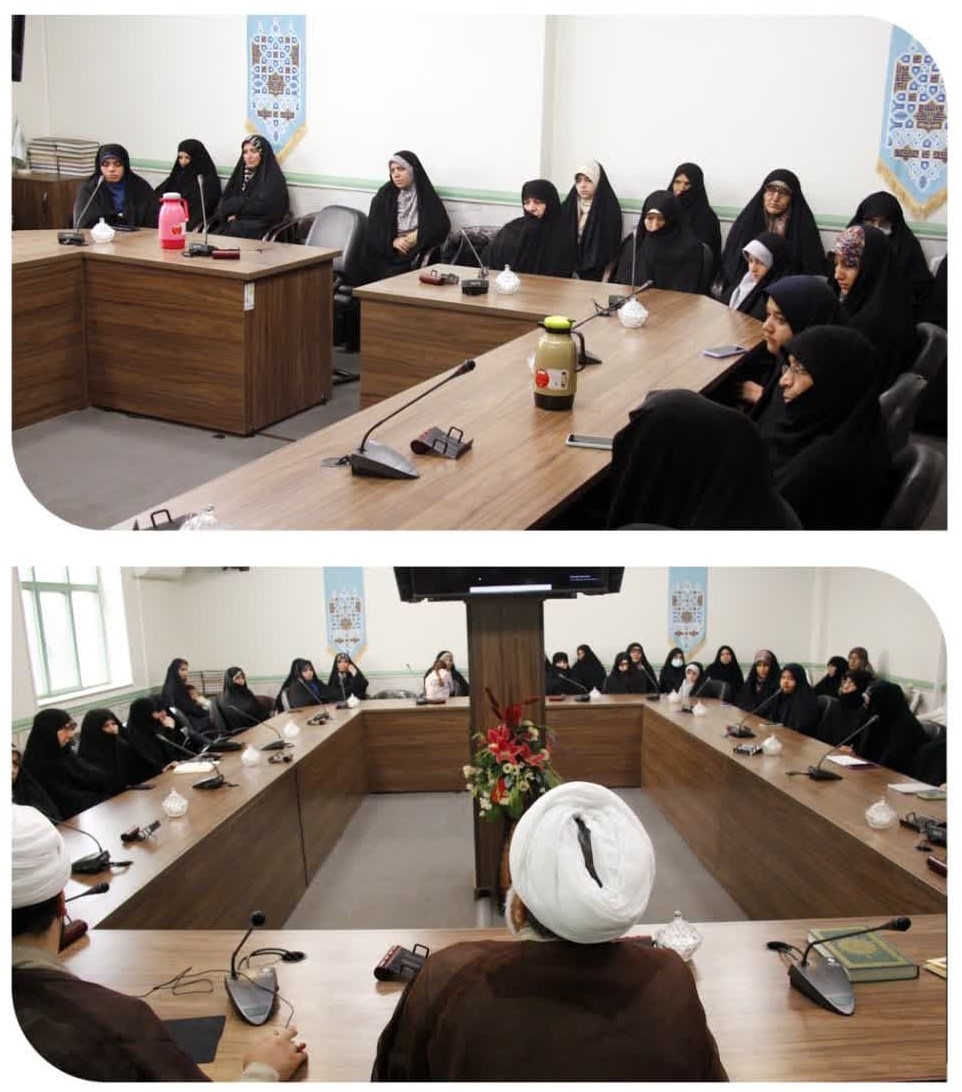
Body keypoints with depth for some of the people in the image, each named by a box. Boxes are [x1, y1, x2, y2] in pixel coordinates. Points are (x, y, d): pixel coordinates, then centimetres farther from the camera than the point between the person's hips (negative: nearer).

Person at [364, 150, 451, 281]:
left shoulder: (428, 197, 8)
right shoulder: (384, 196, 11)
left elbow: (443, 226, 0)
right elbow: (372, 232, 6)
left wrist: (418, 236, -13)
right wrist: (392, 242, -12)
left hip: (419, 257, 0)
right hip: (388, 256, 1)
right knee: (393, 277, -30)